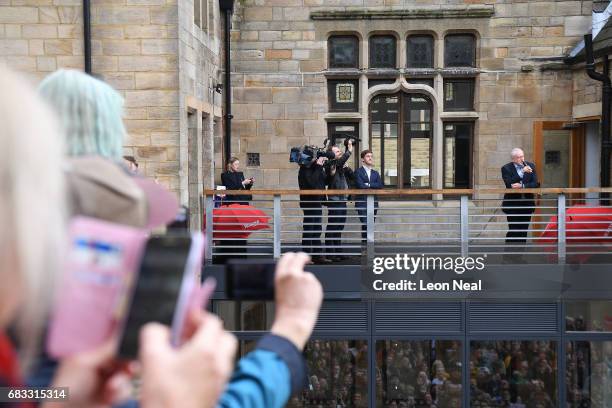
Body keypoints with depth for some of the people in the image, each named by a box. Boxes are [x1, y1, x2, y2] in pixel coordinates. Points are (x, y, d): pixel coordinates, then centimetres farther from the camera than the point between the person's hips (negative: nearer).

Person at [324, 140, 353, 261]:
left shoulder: (341, 166, 16)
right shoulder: (331, 165, -9)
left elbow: (351, 174, 20)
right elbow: (340, 161, -27)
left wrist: (347, 167, 3)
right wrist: (349, 150, -26)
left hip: (342, 200, 9)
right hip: (334, 200, -9)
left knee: (339, 228, 13)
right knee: (332, 228, -6)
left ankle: (338, 253, 19)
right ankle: (330, 254, -3)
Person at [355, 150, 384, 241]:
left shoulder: (375, 173, 18)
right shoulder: (358, 172, 1)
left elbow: (380, 185, 2)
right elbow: (361, 185, -13)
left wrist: (368, 185, -8)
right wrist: (373, 186, -2)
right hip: (362, 202, -5)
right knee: (366, 224, -16)